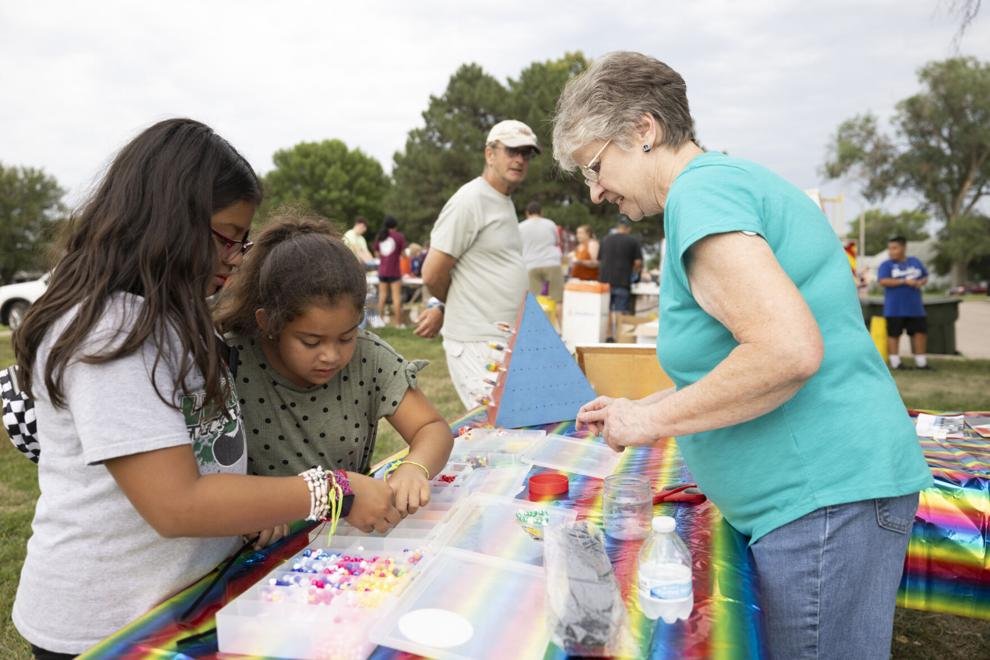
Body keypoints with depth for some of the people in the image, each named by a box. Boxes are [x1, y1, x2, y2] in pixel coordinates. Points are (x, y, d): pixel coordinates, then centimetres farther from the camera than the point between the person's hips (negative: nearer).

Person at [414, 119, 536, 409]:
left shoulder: (506, 203, 17)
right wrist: (447, 305, 6)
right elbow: (432, 275, -14)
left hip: (508, 341, 9)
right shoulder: (469, 201, -13)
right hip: (477, 345, -9)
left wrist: (442, 307, 11)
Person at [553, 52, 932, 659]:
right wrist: (639, 409, 15)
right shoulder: (732, 179, 16)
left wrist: (654, 419, -16)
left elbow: (789, 351, -27)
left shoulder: (701, 189, -15)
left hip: (821, 496, -10)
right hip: (827, 487, 10)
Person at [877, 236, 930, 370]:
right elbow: (883, 281, -17)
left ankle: (921, 362, 16)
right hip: (894, 308, -4)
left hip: (915, 307, 4)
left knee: (920, 331, 5)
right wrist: (904, 281, -20)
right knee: (894, 334, -1)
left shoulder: (915, 262, 12)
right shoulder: (886, 265, -3)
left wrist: (920, 282, -4)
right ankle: (895, 362, 9)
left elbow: (925, 277, 19)